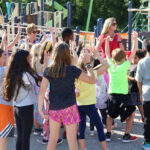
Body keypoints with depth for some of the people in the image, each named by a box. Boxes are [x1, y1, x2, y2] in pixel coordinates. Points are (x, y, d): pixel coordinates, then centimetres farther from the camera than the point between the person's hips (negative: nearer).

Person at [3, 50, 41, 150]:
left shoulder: (14, 75, 5)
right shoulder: (25, 75, -18)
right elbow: (38, 81, -18)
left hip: (16, 108, 7)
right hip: (26, 108, -7)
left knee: (19, 136, 13)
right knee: (26, 137, 1)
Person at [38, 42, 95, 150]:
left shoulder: (48, 71, -3)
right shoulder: (72, 70, -10)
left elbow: (42, 91, -7)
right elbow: (92, 80, -4)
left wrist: (40, 109, -1)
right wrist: (88, 63, 5)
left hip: (53, 108, 3)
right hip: (69, 107, -3)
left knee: (53, 138, 15)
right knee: (72, 139, 3)